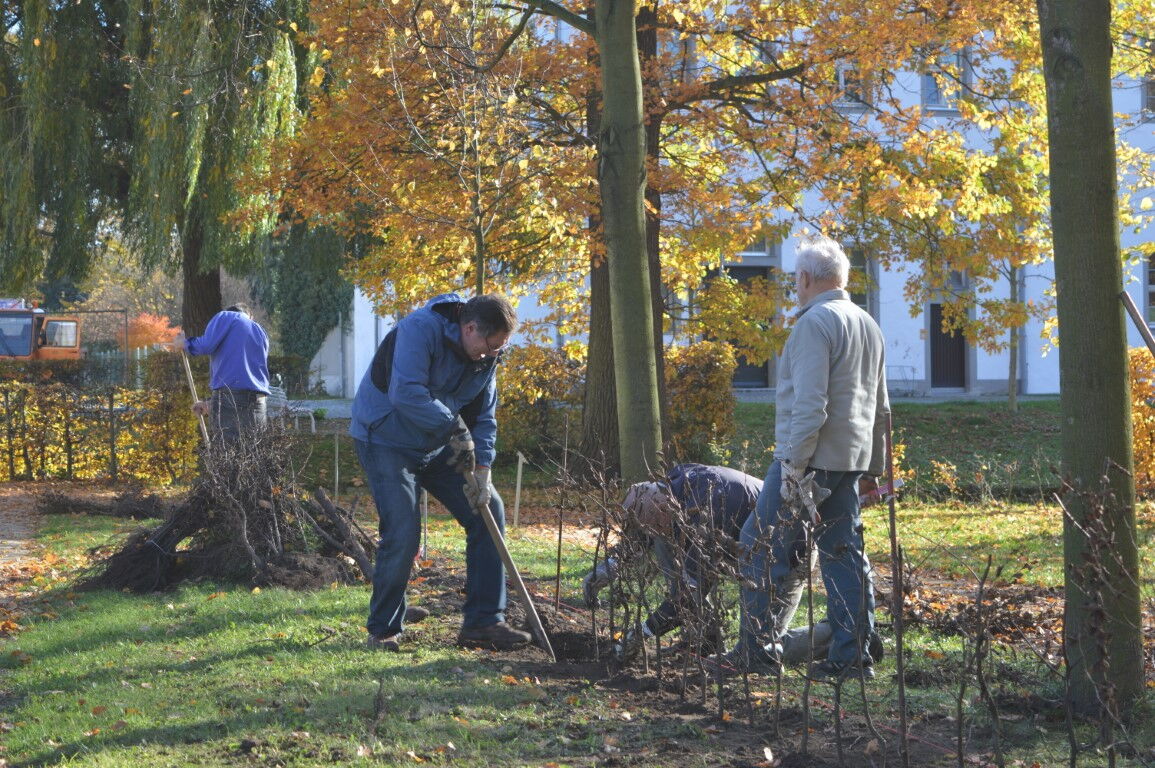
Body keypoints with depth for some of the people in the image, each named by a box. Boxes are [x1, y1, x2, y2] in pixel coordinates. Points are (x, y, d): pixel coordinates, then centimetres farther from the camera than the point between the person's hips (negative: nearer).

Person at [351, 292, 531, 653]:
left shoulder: (485, 356, 0)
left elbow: (483, 418, 2)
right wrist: (453, 426, -29)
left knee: (489, 510, -1)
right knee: (402, 532, -18)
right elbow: (406, 393, -36)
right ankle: (383, 630, 1)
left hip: (437, 446, 8)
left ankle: (483, 621, 5)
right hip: (388, 442, -8)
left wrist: (480, 472, -11)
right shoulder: (420, 329, -25)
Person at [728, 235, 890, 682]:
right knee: (844, 553, 9)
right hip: (850, 459, 9)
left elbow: (809, 405, -20)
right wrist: (873, 467, 28)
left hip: (811, 458, -9)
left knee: (763, 549, -1)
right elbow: (880, 407, 23)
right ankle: (853, 656, 8)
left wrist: (793, 465, -18)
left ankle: (758, 648, 1)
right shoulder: (868, 326, 17)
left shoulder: (814, 323, -12)